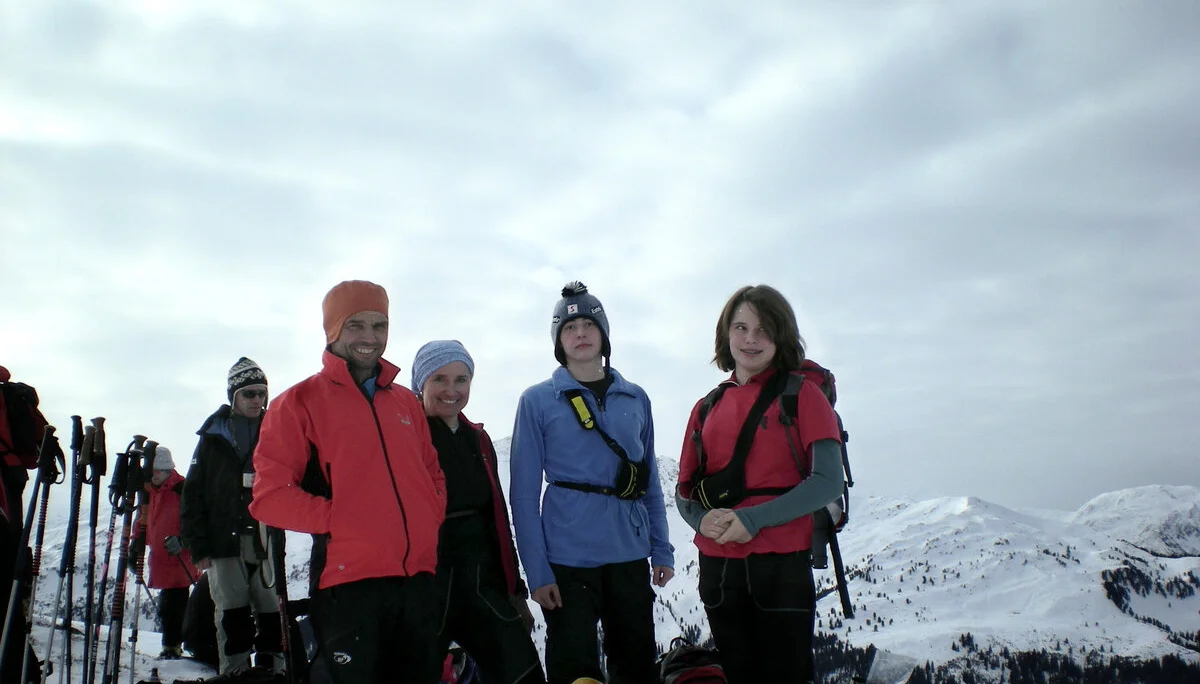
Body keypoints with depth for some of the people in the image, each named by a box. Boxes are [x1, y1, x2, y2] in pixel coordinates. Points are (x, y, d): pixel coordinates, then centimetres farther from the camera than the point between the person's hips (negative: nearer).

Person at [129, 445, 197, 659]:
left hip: (180, 559, -7)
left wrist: (181, 541, -23)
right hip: (159, 559, 7)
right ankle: (173, 644, 21)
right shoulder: (148, 490, 12)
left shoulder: (182, 489, -11)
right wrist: (136, 548, 17)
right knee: (167, 605, 11)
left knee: (172, 605, -7)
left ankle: (172, 646, 2)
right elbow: (142, 522, 22)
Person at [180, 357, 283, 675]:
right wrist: (198, 546, -2)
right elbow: (193, 494, 5)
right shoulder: (213, 437, 8)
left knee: (272, 617, 0)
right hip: (225, 543, 0)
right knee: (233, 620, 1)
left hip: (265, 542, 1)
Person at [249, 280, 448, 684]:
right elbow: (271, 496, -5)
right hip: (350, 585, -5)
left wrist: (430, 517, 7)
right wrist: (342, 520, -13)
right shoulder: (301, 402, 1)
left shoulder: (406, 403, 16)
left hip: (418, 581, 5)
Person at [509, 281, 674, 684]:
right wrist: (537, 572, -10)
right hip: (567, 560, -3)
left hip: (631, 557, 3)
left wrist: (662, 549, 8)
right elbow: (525, 493, -4)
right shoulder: (537, 401, -1)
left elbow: (650, 480, 14)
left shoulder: (636, 399, 9)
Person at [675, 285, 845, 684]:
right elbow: (685, 491, 14)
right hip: (717, 568, 4)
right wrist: (703, 519, -9)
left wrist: (753, 519, -18)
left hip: (781, 565, -4)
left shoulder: (802, 394, 0)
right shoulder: (707, 408, 12)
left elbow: (828, 481, -10)